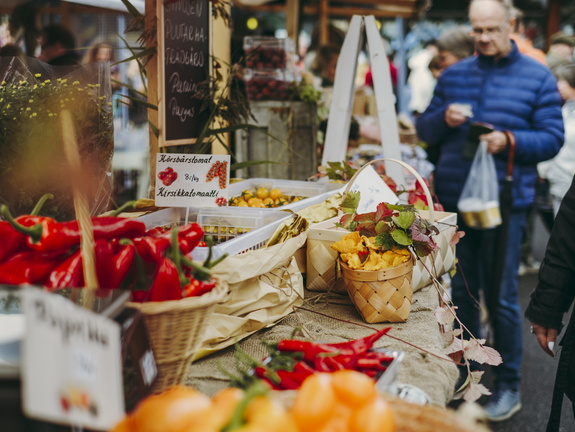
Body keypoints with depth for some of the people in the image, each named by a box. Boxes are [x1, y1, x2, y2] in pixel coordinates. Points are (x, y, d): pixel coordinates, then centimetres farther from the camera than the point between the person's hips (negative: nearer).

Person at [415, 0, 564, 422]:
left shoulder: (538, 78, 1)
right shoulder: (453, 75, 11)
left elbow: (552, 138, -2)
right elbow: (424, 129, 13)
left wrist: (509, 141, -19)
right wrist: (444, 119, -9)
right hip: (452, 200, 4)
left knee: (501, 297, 1)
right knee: (459, 292, 13)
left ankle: (509, 385, 17)